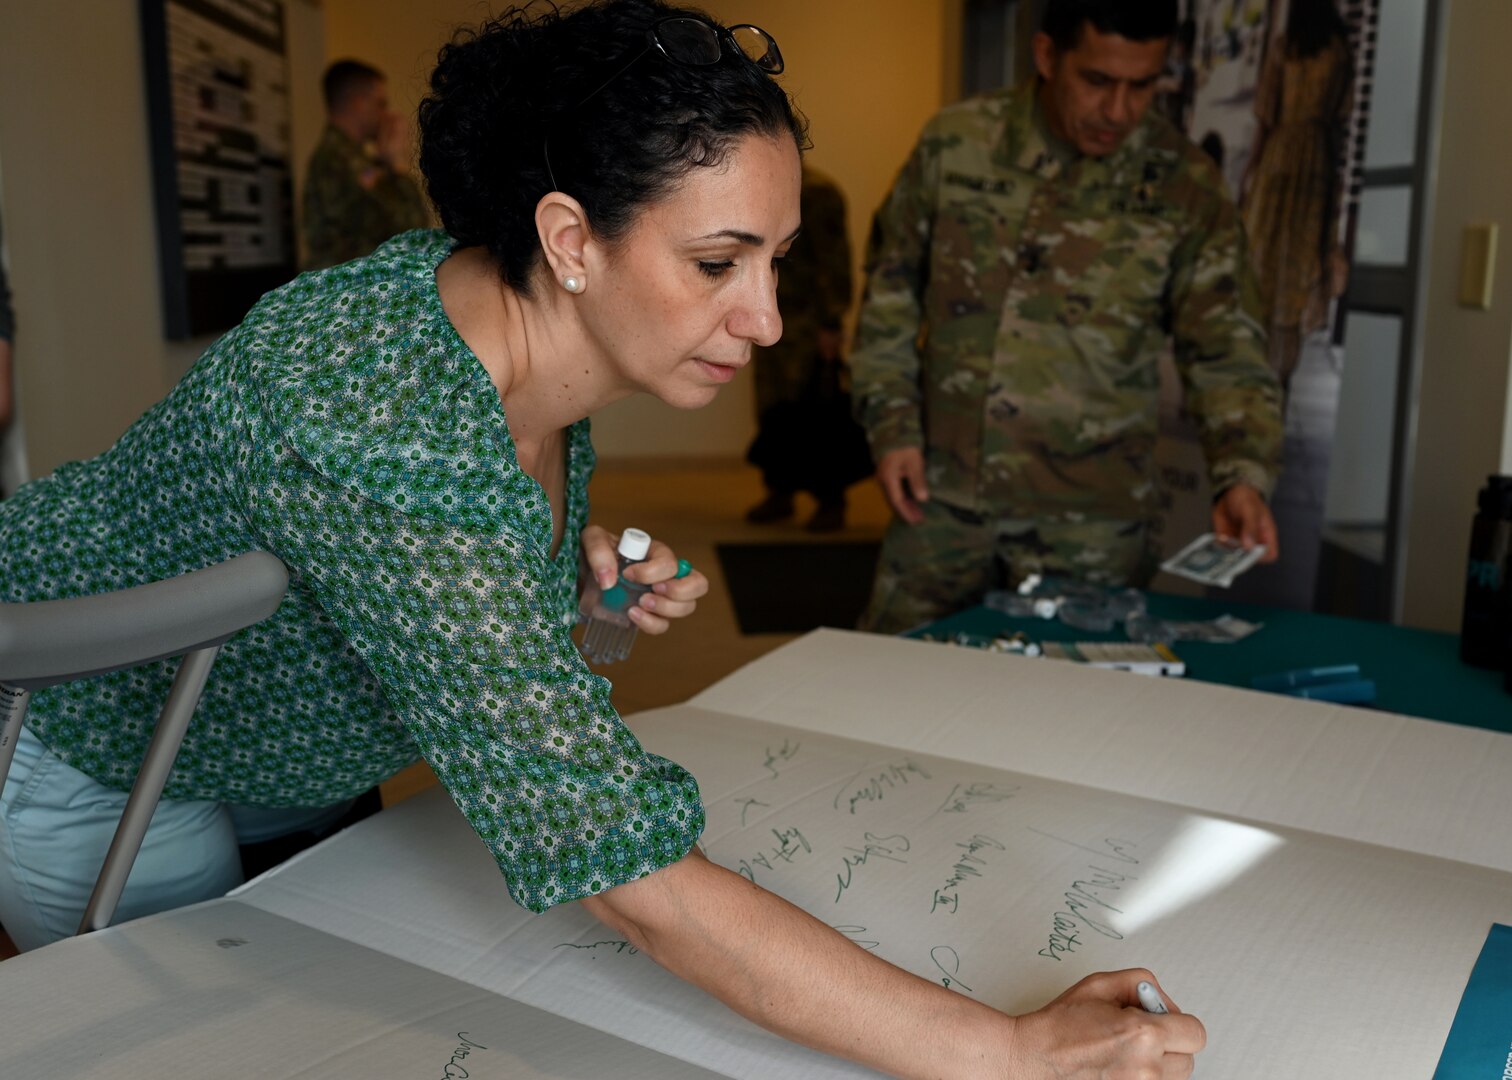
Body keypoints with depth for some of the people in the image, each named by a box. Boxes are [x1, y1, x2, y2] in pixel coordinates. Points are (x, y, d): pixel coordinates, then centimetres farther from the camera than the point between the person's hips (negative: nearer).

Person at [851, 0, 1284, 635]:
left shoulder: (1183, 186, -7)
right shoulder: (953, 145, -3)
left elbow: (1225, 351, -5)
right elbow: (891, 287, 7)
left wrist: (1243, 475, -20)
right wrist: (891, 423, 0)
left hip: (1090, 519, -1)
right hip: (941, 496, 2)